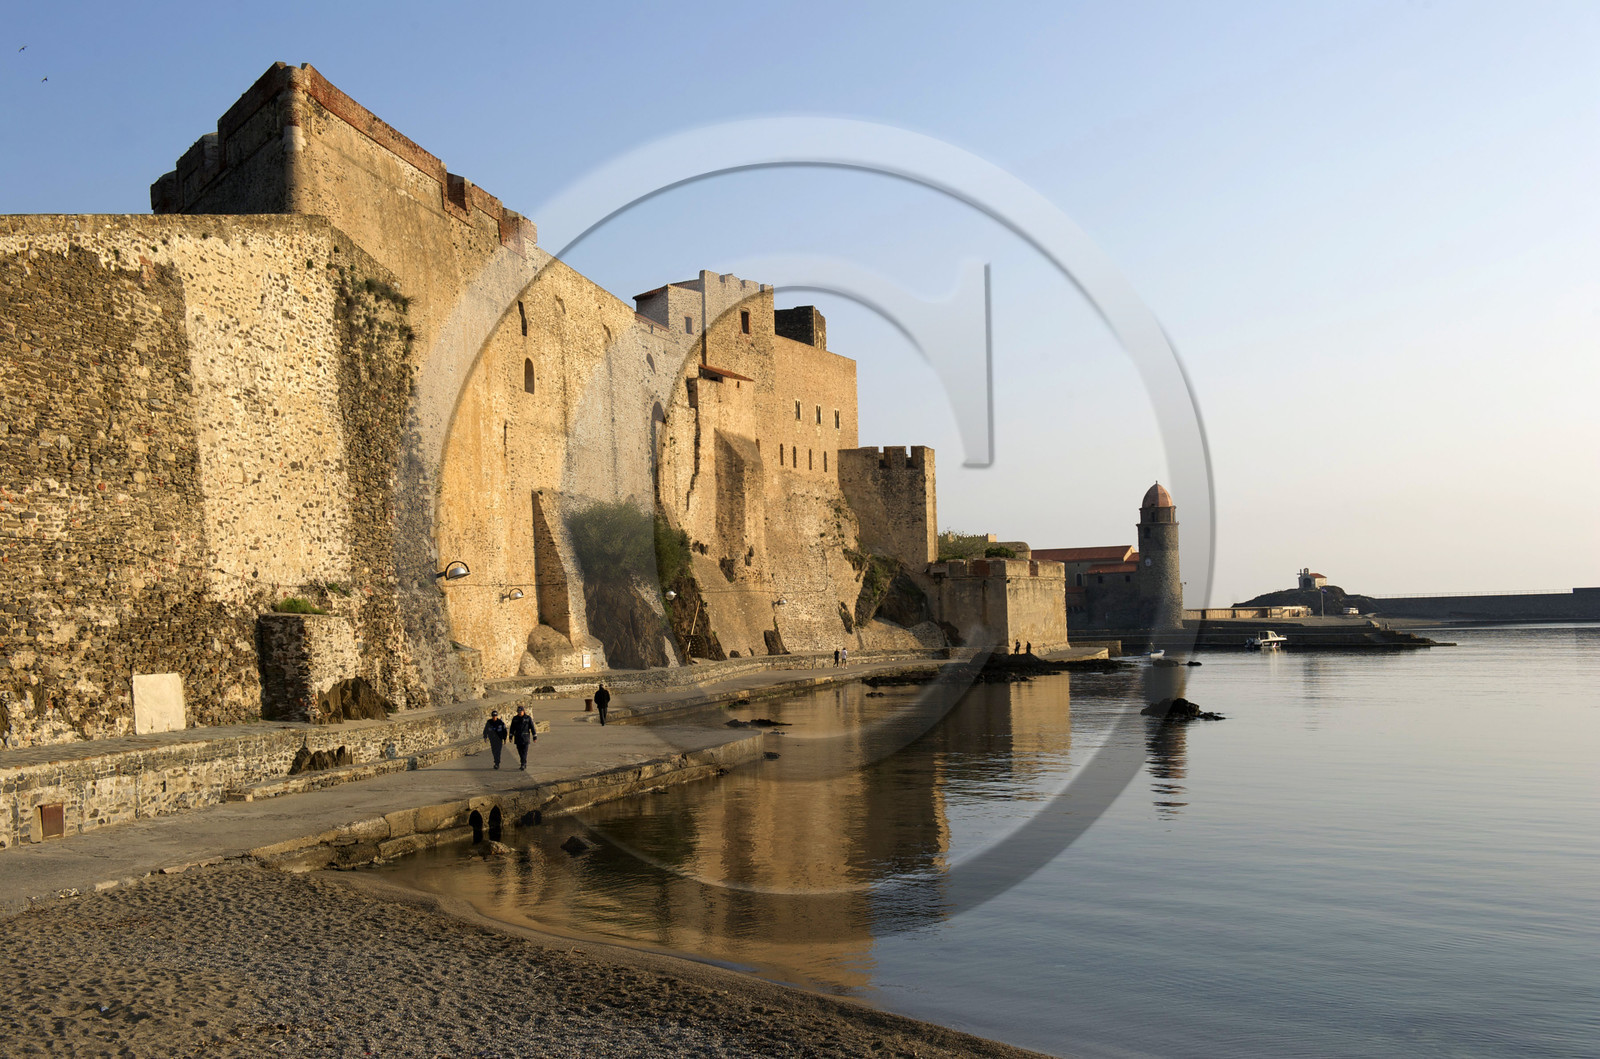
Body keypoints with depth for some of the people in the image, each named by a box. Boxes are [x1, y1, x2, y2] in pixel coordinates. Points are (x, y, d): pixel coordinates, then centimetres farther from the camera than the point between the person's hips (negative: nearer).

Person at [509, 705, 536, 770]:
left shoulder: (528, 718, -5)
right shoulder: (515, 718, 3)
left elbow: (532, 728, -3)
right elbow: (512, 728, 9)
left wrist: (534, 737, -2)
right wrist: (510, 737, 7)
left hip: (525, 738, -4)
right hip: (518, 738, 4)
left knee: (524, 752, -10)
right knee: (520, 752, 9)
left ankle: (523, 765, -14)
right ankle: (524, 764, 25)